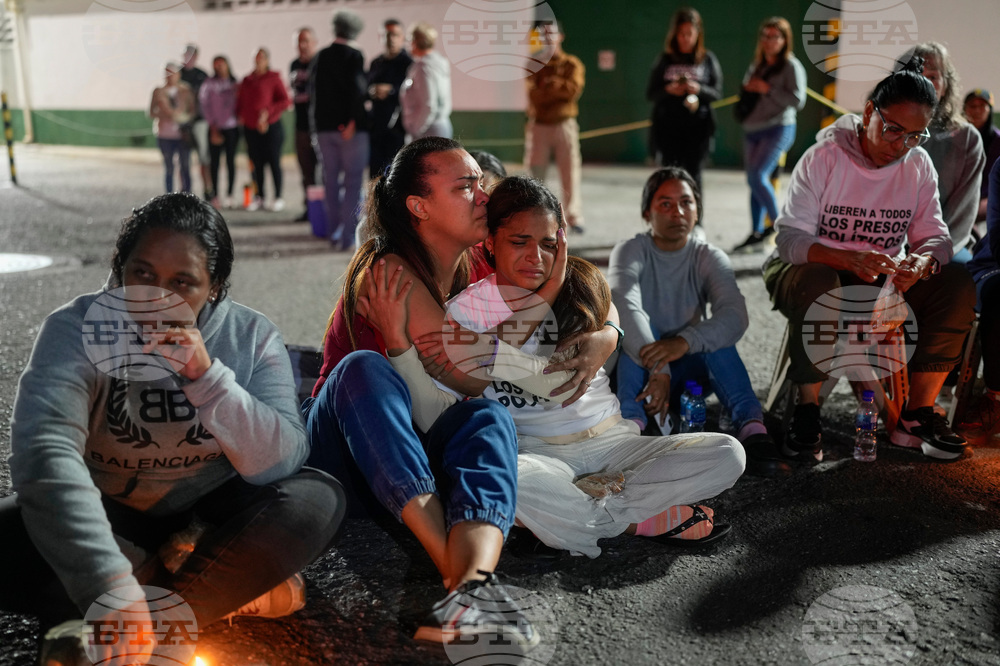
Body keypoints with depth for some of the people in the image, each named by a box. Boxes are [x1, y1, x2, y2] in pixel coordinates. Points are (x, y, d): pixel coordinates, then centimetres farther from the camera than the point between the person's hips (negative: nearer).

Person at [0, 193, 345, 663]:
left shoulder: (252, 337, -12)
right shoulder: (76, 329, -17)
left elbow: (281, 464, -21)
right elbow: (45, 451, -33)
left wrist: (207, 375, -35)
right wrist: (114, 591, -45)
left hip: (211, 512, 0)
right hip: (110, 513, 0)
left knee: (318, 500, -26)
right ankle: (234, 586, -17)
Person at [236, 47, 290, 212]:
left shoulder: (273, 78, -1)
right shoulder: (247, 80, 14)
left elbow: (285, 101, -7)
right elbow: (240, 101, 22)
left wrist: (268, 112, -15)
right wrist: (239, 115, 6)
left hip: (271, 127, -5)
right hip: (250, 128, 5)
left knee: (274, 162, -2)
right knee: (257, 163, 6)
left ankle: (278, 198, 6)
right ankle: (259, 197, 14)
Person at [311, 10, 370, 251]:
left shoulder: (321, 56, 8)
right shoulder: (354, 56, -8)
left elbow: (313, 89, 11)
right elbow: (357, 89, -18)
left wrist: (317, 120, 16)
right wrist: (353, 121, -14)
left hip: (324, 126, 5)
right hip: (351, 127, -5)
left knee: (331, 181, 13)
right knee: (353, 182, -2)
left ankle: (333, 232, 19)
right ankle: (349, 237, -5)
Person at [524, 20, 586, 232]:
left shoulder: (572, 64, 7)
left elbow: (574, 90, -10)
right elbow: (534, 95, -5)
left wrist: (548, 87, -12)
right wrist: (560, 89, -14)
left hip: (564, 125, -1)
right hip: (538, 125, 1)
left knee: (570, 172, -3)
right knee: (536, 172, 0)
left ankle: (574, 216, 2)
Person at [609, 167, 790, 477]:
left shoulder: (709, 258, -4)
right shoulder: (630, 252, -9)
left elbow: (736, 315, -25)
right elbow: (624, 306, -31)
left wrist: (684, 342, -44)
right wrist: (656, 369, -45)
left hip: (685, 372, 2)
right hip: (635, 371, -1)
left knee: (716, 332, -25)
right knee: (632, 325, -29)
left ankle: (752, 428, -40)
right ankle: (631, 423, -46)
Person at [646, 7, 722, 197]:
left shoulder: (708, 59, 6)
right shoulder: (664, 60, 7)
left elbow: (717, 93, 4)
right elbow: (650, 94, 6)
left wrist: (699, 89, -15)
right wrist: (668, 90, -14)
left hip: (697, 126, -1)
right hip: (668, 126, 1)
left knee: (693, 174, -1)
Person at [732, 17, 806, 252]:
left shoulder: (791, 66, -5)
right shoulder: (756, 66, 16)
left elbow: (798, 100, -15)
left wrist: (768, 90, -17)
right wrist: (747, 90, 6)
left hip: (778, 129, -7)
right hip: (752, 130, 7)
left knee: (757, 176, -19)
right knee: (755, 180, 7)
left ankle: (777, 222, -3)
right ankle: (756, 233, 13)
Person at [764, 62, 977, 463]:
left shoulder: (919, 165, 1)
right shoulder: (824, 157, -13)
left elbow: (936, 235, -3)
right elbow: (789, 237, -22)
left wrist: (921, 262, -29)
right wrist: (849, 259, -41)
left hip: (885, 278, 5)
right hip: (816, 268, -4)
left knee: (957, 285, -20)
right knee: (816, 286, -39)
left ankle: (917, 415, -12)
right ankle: (807, 412, -25)